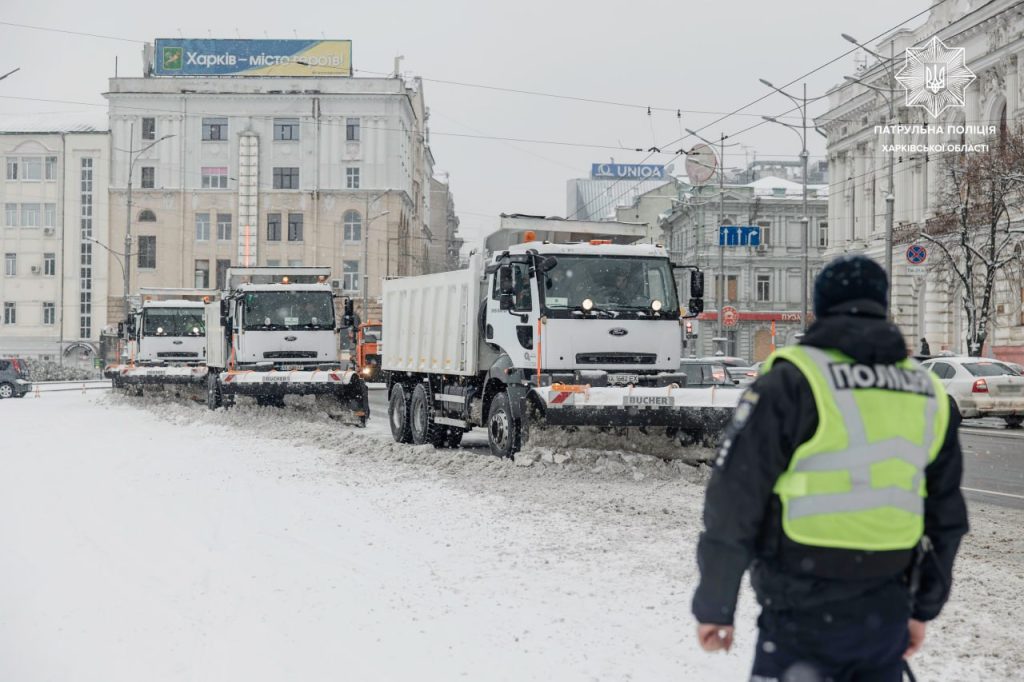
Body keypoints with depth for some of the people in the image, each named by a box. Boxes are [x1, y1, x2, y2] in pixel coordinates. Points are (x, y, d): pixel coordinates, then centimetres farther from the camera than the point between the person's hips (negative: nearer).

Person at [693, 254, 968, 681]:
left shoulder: (792, 380, -9)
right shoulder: (929, 395, 9)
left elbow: (734, 502, -10)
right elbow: (945, 517, 17)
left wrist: (715, 605, -1)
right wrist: (923, 608, 26)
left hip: (805, 616, -5)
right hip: (887, 617, 5)